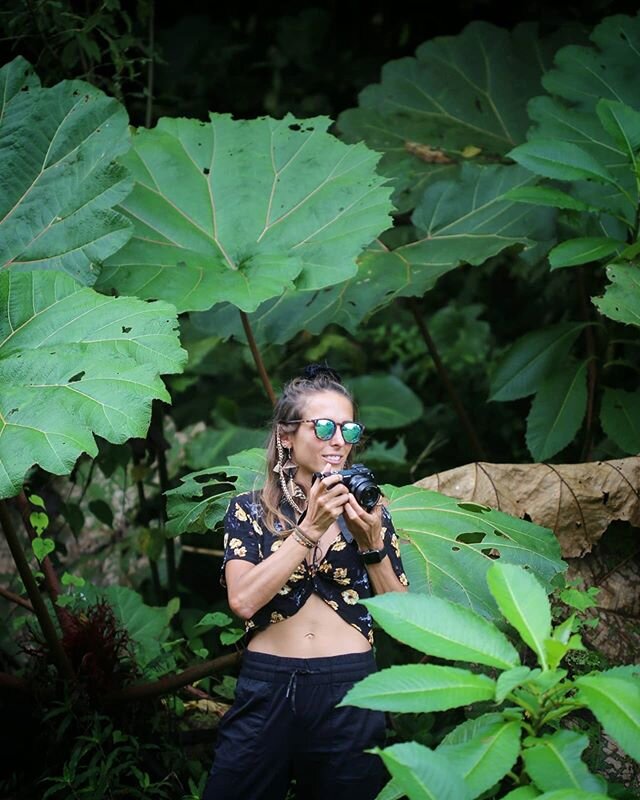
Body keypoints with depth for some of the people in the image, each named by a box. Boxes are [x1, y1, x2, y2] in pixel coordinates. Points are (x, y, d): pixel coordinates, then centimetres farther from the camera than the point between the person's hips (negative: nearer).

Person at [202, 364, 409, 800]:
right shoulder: (250, 511, 5)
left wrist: (372, 545, -11)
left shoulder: (367, 511, 8)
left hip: (349, 695, 1)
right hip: (267, 690, -1)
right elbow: (243, 600, -12)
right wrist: (310, 529, -15)